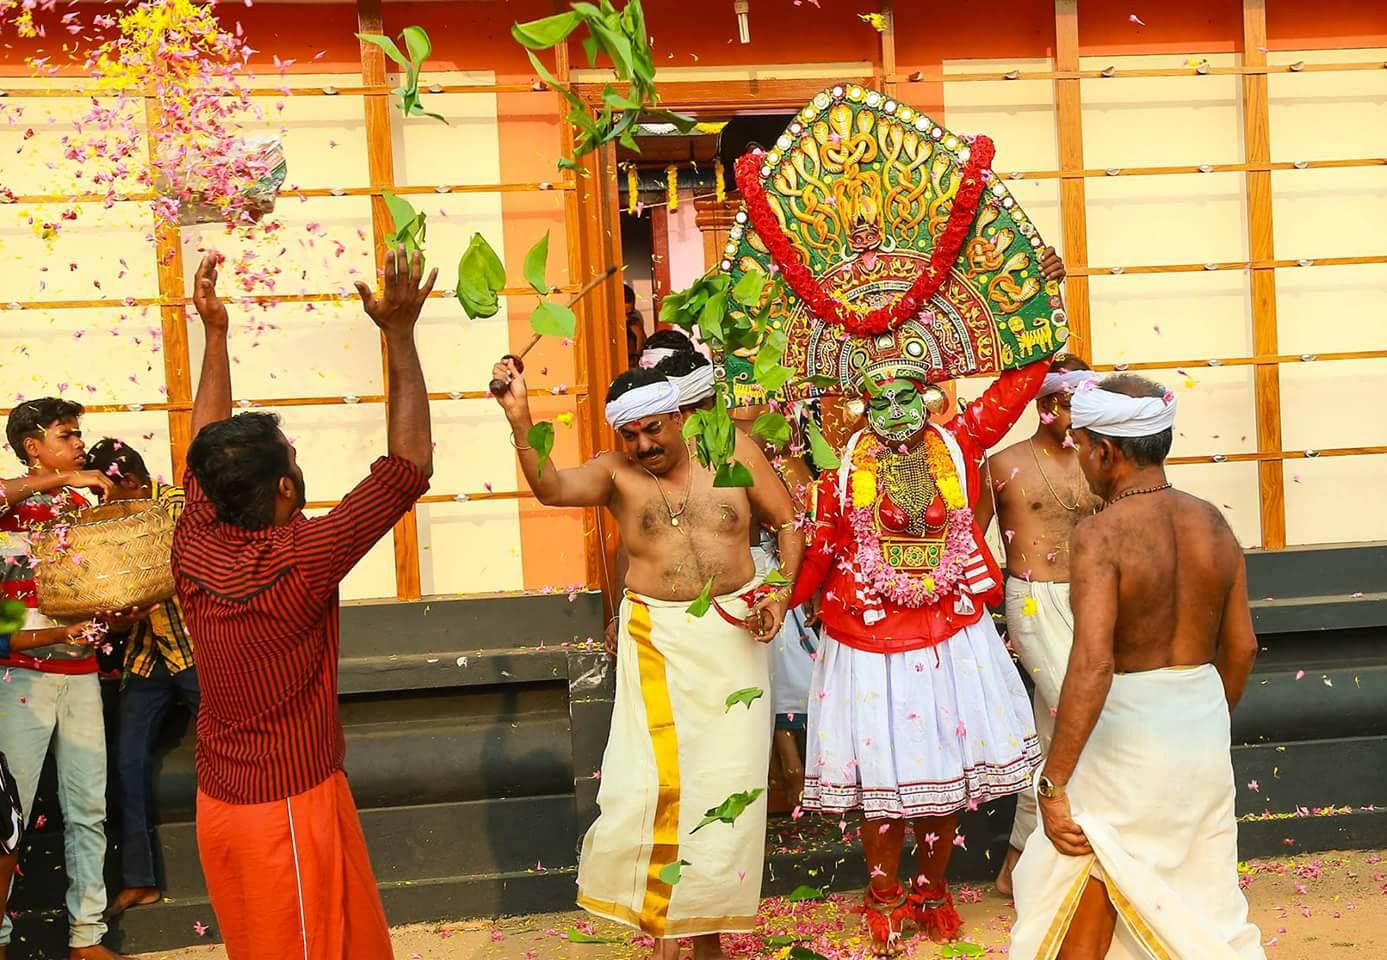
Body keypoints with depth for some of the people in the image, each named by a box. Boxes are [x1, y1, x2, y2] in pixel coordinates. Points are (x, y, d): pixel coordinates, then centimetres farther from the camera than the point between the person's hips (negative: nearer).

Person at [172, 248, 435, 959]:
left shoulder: (194, 551, -7)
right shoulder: (299, 562, -23)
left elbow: (205, 453, 12)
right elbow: (410, 464, -21)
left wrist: (215, 335, 12)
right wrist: (398, 333, -17)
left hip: (220, 805, 7)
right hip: (290, 808, -7)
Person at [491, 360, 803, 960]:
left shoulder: (734, 451, 2)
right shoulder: (616, 473, -1)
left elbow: (788, 522, 8)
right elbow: (550, 488, -19)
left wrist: (780, 593, -5)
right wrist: (519, 418, -32)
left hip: (735, 635, 1)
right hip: (657, 641, -1)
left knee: (727, 781, 6)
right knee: (655, 780, -9)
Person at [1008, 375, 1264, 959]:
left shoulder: (1100, 535, -19)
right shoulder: (1212, 523, 1)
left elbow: (1092, 666, -27)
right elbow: (1241, 646, 8)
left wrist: (1053, 784, -23)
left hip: (1129, 726, -6)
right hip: (1204, 718, 6)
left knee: (1086, 880, 10)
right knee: (1203, 882, 19)